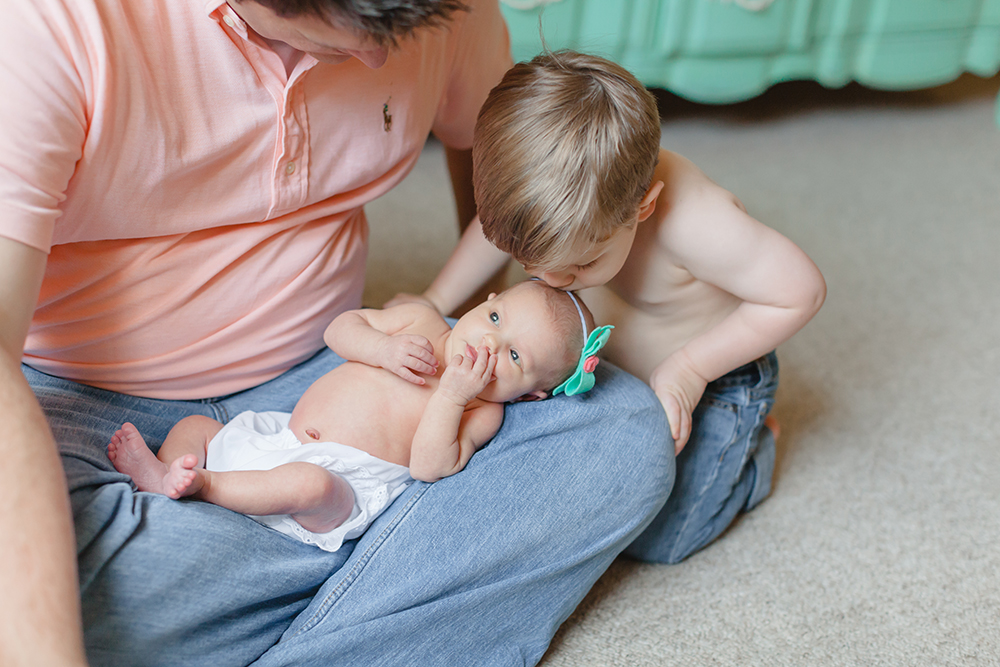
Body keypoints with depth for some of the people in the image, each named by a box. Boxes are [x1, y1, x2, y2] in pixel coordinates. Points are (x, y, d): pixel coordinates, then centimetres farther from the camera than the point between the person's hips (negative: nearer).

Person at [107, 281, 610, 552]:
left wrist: (451, 396, -26)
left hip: (342, 480, -6)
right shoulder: (420, 322, 9)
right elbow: (339, 329, 7)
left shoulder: (482, 413, -3)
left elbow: (429, 466, -18)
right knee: (194, 426, 7)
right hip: (278, 434, 6)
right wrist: (383, 349, -12)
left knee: (306, 483, -38)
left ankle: (200, 483, -29)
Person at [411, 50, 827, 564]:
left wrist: (691, 367, -29)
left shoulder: (694, 224, -43)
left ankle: (750, 451, 21)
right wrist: (434, 302, -12)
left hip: (712, 381, -6)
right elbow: (501, 224, -4)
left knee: (654, 539, -1)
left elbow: (800, 293, -30)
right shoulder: (569, 182, -26)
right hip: (614, 366, 6)